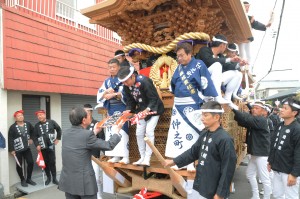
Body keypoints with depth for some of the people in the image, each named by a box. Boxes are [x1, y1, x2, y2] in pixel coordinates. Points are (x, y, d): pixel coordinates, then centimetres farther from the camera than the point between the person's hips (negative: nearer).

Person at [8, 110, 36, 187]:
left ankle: (28, 179, 20)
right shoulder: (13, 127, -11)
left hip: (27, 148, 4)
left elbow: (33, 131, 20)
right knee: (19, 165, 7)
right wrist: (11, 150, -14)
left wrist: (31, 138, 13)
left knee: (31, 163, 2)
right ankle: (22, 180, 24)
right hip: (17, 149, -3)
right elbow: (10, 139, -12)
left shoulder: (28, 124, 1)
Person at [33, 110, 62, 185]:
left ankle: (54, 178, 12)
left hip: (51, 146, -2)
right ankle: (48, 178, 23)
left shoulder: (51, 122, -3)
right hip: (42, 147, 2)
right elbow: (35, 136, 4)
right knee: (46, 163, 9)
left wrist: (58, 138, 5)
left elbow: (59, 129, 8)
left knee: (52, 162, 0)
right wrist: (37, 145, -8)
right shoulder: (37, 125, 4)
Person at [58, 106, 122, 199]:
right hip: (84, 182, -6)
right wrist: (116, 132, 4)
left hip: (67, 180, 6)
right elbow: (109, 145, -12)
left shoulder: (66, 133, 1)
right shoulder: (87, 134, -19)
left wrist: (94, 132, 23)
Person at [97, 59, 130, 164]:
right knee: (111, 131, 3)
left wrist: (113, 95, -17)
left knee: (122, 130, -11)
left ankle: (125, 156, -7)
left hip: (121, 108, -6)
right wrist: (106, 91, -11)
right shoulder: (107, 81, 16)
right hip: (111, 109, 6)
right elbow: (99, 95, 9)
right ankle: (115, 156, 10)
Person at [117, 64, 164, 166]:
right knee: (139, 133, 3)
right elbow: (130, 100, 1)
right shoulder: (126, 86, -9)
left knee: (149, 131, -15)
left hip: (153, 109, -7)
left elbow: (154, 99, -27)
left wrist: (147, 110, -39)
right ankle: (142, 158, 16)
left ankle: (147, 159, -6)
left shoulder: (144, 81, -29)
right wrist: (128, 110, -16)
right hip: (141, 110, 7)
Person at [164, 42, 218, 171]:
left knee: (190, 133, -3)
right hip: (178, 105, 6)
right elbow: (173, 84, 21)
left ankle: (190, 162, 9)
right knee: (176, 132, 6)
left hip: (191, 105, -6)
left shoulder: (198, 65, -6)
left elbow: (206, 85, -10)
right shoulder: (179, 67, 12)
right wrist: (177, 95, 14)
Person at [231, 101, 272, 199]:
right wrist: (234, 113, -18)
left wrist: (234, 108, -39)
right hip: (255, 153, 10)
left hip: (262, 154, -10)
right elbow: (243, 121, -1)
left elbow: (247, 119, -33)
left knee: (265, 178, -1)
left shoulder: (262, 120, -17)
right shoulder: (253, 120, 11)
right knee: (249, 174, 18)